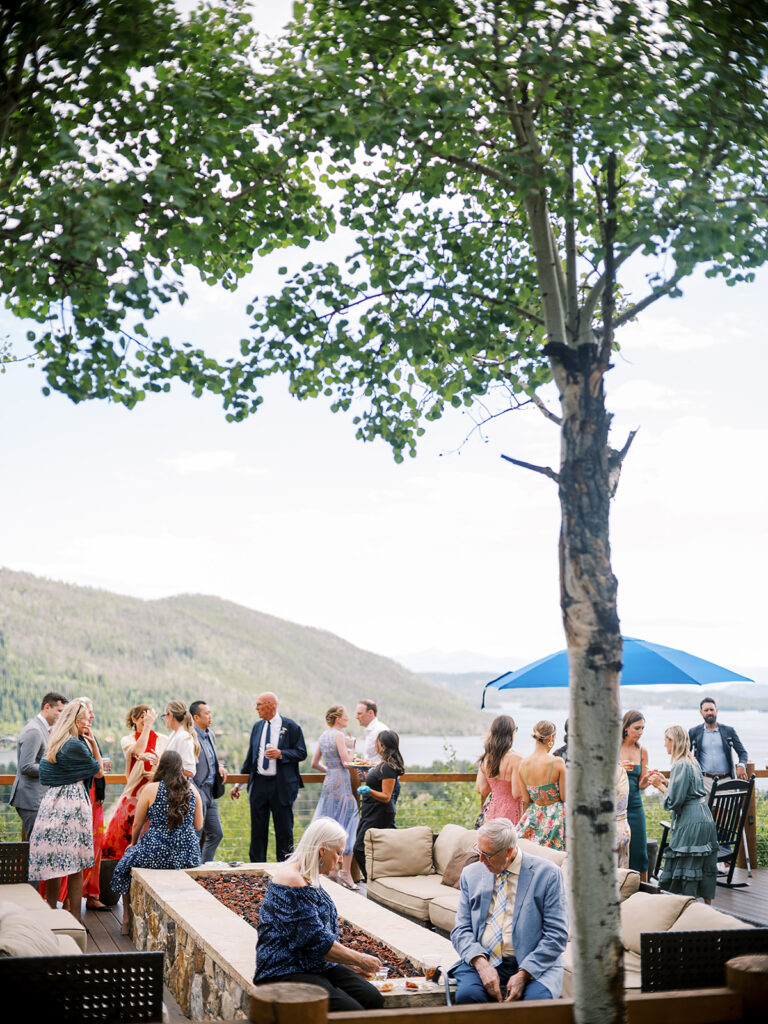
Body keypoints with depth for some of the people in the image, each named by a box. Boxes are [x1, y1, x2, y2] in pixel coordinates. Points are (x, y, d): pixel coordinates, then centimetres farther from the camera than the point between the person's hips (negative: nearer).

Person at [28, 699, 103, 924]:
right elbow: (99, 771, -4)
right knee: (74, 865, -2)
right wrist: (92, 742, -2)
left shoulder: (56, 743, 12)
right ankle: (75, 918, 1)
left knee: (53, 862, 12)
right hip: (72, 804, -8)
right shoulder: (75, 745, -14)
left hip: (52, 803, 8)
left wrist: (88, 742, 15)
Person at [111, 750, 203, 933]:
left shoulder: (151, 789, -6)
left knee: (126, 861, 26)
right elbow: (198, 826, 10)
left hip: (156, 854, -4)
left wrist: (134, 843, 24)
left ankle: (127, 918, 30)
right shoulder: (192, 789, 3)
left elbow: (136, 826, 4)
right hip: (188, 856, 4)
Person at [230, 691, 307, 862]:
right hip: (259, 784, 4)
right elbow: (250, 757, 17)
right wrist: (238, 784, 16)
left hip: (281, 785, -4)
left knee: (284, 830, 1)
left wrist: (281, 754, -20)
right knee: (258, 829, 7)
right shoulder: (257, 727, 12)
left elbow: (301, 753, -5)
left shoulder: (290, 726, -3)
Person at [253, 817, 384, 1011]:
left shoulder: (308, 879, 17)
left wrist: (350, 962, 17)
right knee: (351, 1011, -28)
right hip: (285, 972, -9)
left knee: (374, 999, -14)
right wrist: (359, 960, -7)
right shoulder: (292, 882, -17)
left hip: (317, 966, 10)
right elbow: (317, 941, -18)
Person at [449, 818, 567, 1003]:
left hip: (533, 964, -2)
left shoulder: (547, 874, -1)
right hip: (483, 961, 2)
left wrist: (523, 974, -15)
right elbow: (461, 930, 9)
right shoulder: (471, 874, 11)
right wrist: (481, 965, -12)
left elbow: (556, 934, -3)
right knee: (467, 994, -31)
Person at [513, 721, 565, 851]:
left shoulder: (523, 764, -4)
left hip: (534, 815, 4)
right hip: (556, 815, -4)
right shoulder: (557, 762, -17)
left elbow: (526, 800, 4)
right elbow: (564, 797, -9)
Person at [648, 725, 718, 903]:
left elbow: (674, 800, -17)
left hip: (691, 821, -10)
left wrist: (660, 785, -2)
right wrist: (665, 781, 18)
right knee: (705, 866, 14)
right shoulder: (693, 761, 14)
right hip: (705, 819, 10)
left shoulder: (681, 765, -14)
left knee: (687, 866, -4)